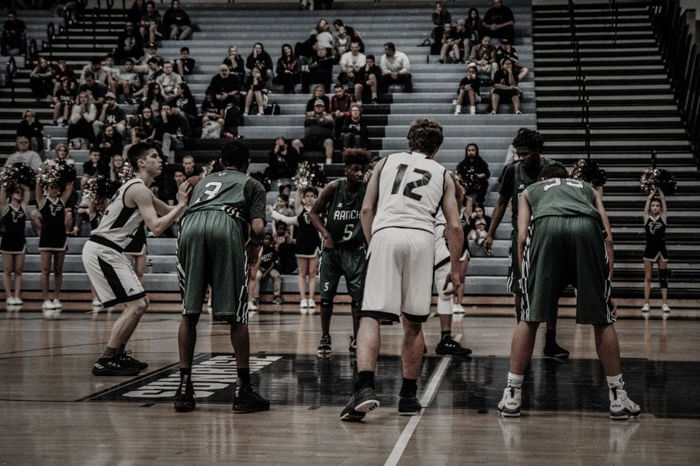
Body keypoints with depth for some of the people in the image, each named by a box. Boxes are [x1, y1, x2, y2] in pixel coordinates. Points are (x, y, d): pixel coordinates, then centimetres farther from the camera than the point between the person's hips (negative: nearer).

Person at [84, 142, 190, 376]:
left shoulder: (139, 188, 17)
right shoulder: (139, 189, -14)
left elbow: (167, 212, 27)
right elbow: (156, 227, -22)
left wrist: (184, 201, 12)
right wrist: (181, 204, -16)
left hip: (107, 251, 10)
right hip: (101, 251, -10)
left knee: (141, 303, 16)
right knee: (136, 305, -13)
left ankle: (118, 355, 22)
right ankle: (104, 362, -11)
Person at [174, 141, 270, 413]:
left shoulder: (204, 181, 40)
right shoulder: (251, 184, 28)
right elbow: (257, 229, 11)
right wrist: (252, 248, 31)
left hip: (190, 226, 3)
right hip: (227, 225, -3)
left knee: (189, 313, 11)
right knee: (237, 315, 3)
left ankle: (184, 388, 9)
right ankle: (244, 391, 5)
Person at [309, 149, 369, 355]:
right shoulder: (333, 188, -12)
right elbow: (314, 213, -3)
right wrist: (325, 234, -15)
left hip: (356, 250, 0)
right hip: (332, 248, 0)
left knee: (358, 297, -2)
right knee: (327, 296, 4)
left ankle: (356, 339, 11)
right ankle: (325, 338, 17)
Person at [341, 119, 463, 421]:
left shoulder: (387, 161, 24)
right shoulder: (442, 174, 24)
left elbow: (366, 209, 16)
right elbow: (454, 226, 16)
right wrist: (455, 269, 23)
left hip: (385, 234, -1)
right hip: (421, 238, 1)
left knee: (370, 317, -5)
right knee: (413, 324, 13)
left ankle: (365, 387, -24)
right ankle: (408, 396, 17)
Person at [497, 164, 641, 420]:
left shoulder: (530, 190, 37)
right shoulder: (588, 188, 40)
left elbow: (522, 236, 20)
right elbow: (608, 238, 26)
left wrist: (526, 279, 22)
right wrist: (605, 284, 26)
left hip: (546, 226, 0)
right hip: (587, 227, 1)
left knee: (529, 319, 9)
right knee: (602, 320, 11)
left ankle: (511, 397, 12)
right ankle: (619, 399, 16)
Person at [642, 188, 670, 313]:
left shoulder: (663, 217, 3)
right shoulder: (647, 217, 3)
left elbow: (663, 200, 3)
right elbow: (649, 199, 6)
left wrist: (660, 192, 15)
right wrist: (653, 192, 19)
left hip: (661, 250, 0)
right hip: (649, 250, 0)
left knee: (663, 277, 3)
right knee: (647, 277, 2)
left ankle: (664, 303, 6)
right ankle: (646, 303, 4)